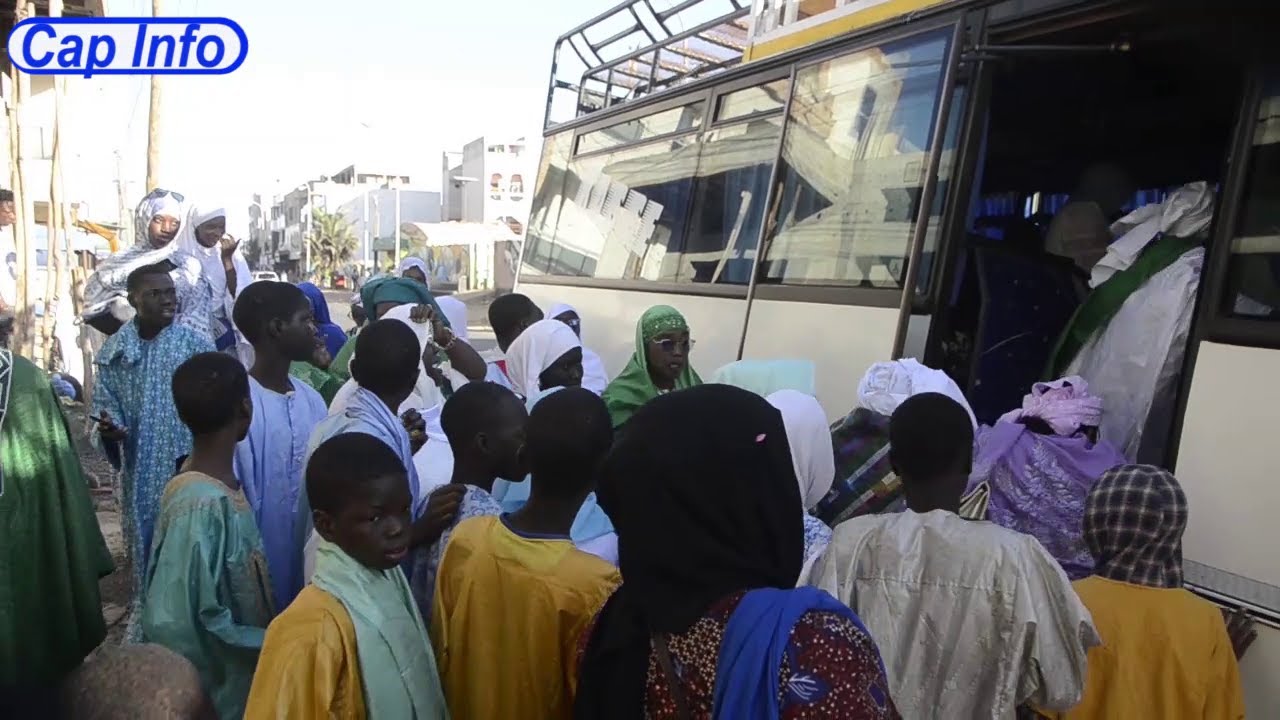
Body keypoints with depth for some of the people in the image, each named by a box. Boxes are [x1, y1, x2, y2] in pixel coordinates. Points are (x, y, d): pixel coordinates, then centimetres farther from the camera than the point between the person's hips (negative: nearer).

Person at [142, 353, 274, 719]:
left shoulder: (220, 482, -2)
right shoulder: (203, 503, -28)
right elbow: (183, 623, -27)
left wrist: (266, 640, 6)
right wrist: (271, 646, -18)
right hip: (219, 686, -8)